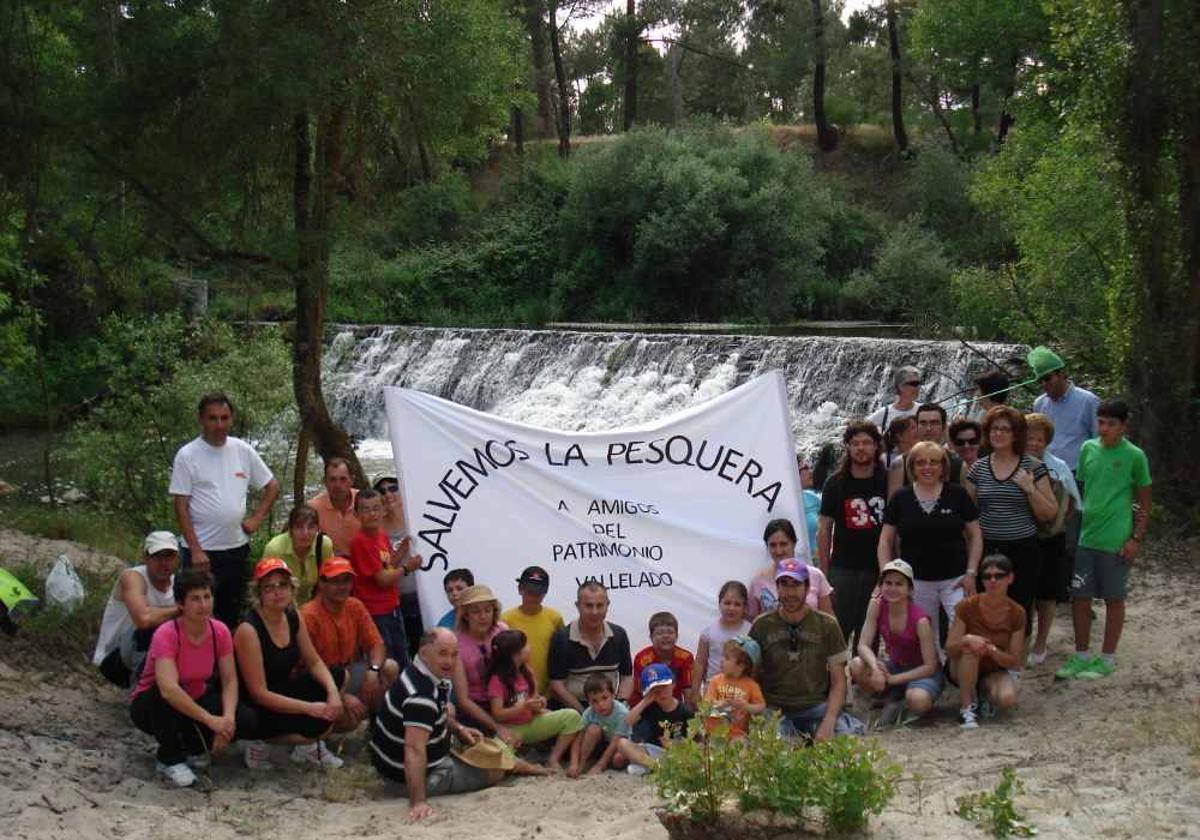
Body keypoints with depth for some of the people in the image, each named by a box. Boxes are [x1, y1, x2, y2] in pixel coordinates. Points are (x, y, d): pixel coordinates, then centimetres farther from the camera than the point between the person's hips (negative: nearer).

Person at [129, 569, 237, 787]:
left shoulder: (220, 631, -13)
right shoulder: (166, 634, -29)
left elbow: (230, 680, -14)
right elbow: (168, 688, -42)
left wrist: (228, 718, -33)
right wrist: (210, 720, -44)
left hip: (193, 703, 4)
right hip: (149, 705, -4)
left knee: (240, 718, -23)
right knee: (166, 697, -39)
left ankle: (194, 747, 8)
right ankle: (170, 760, -13)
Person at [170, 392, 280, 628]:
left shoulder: (243, 451, 4)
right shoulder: (187, 455, -7)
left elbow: (272, 486, 14)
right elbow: (180, 506, -9)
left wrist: (256, 518, 0)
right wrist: (196, 550, -15)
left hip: (237, 548, 4)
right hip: (202, 551, -4)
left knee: (232, 616, 14)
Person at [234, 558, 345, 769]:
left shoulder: (294, 618, -1)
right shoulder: (249, 630, -23)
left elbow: (314, 662, 7)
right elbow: (259, 694, -23)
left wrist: (333, 690, -14)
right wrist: (310, 708, -27)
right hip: (255, 708, -8)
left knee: (337, 676, -6)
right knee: (320, 722, -26)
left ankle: (307, 745, 4)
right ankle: (258, 741, -3)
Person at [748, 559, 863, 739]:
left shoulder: (827, 625, 5)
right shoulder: (762, 625, 4)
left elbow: (838, 682, 2)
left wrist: (828, 723, -14)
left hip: (816, 706, 1)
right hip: (775, 708, -1)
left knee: (851, 733, -28)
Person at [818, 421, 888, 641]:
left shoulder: (887, 481, 5)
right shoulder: (836, 483, 5)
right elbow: (825, 530, 6)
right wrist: (824, 571, 0)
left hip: (878, 571, 1)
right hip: (843, 570, -1)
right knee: (837, 631, -3)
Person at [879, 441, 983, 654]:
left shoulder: (958, 495, 1)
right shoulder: (901, 498, 3)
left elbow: (975, 535, 4)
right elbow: (886, 541, 6)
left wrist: (971, 573, -4)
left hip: (955, 579, -1)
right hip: (917, 581, 1)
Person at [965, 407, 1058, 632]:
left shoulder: (1033, 468, 1)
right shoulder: (978, 468, 8)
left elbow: (1049, 514, 1)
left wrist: (1030, 489, -12)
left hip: (1022, 550, -2)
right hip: (986, 551, 2)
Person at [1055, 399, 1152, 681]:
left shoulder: (1134, 456, -6)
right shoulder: (1088, 449, 5)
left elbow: (1144, 502, -2)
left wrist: (1137, 538, -8)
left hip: (1115, 541, -4)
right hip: (1085, 537, 4)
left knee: (1114, 599, 8)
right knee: (1079, 597, 7)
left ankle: (1107, 658, 18)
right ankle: (1082, 655, 21)